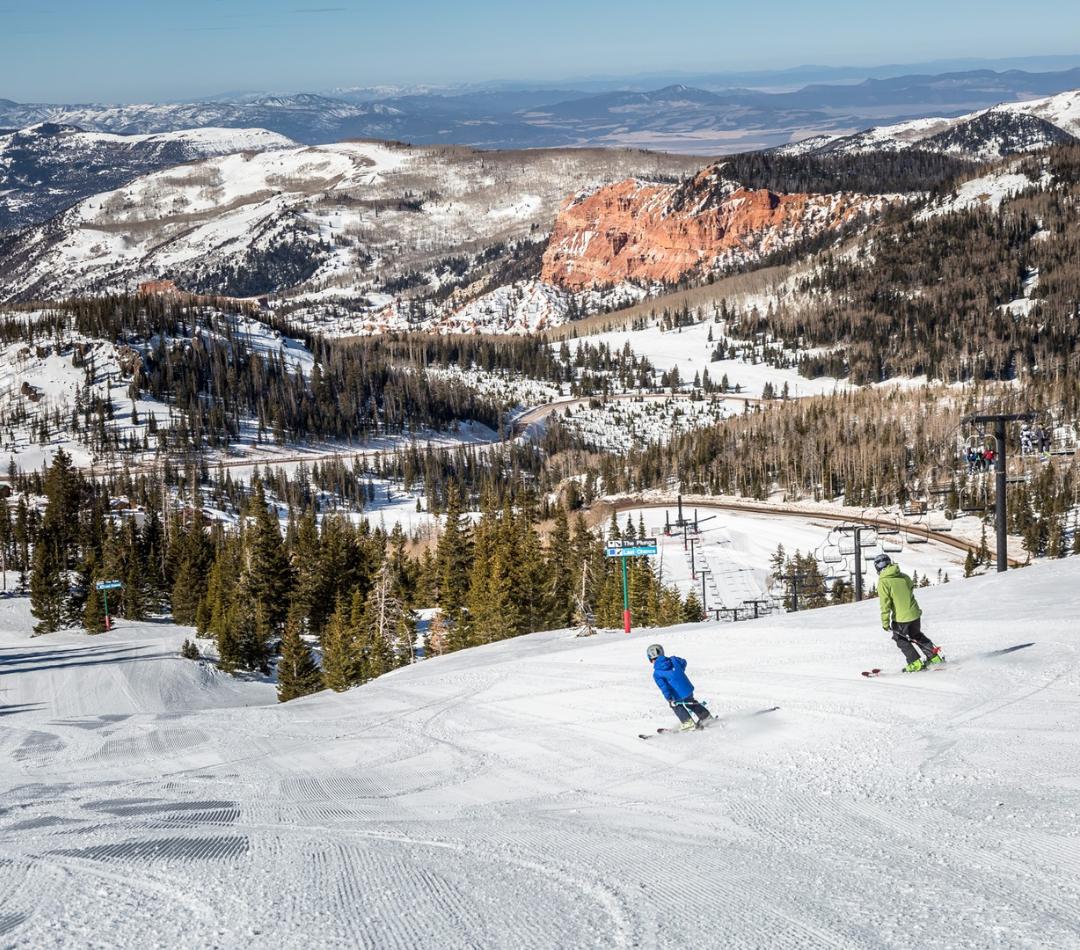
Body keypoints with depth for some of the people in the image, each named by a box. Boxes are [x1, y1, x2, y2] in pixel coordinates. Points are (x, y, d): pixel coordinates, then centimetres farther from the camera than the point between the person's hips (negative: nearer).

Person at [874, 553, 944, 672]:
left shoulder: (883, 582, -13)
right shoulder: (904, 577, 4)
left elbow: (885, 604, -16)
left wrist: (885, 622, -11)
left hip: (900, 617, -6)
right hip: (915, 613, 6)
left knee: (901, 639, 14)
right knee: (916, 636, 25)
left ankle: (916, 663, 9)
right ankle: (935, 656, 27)